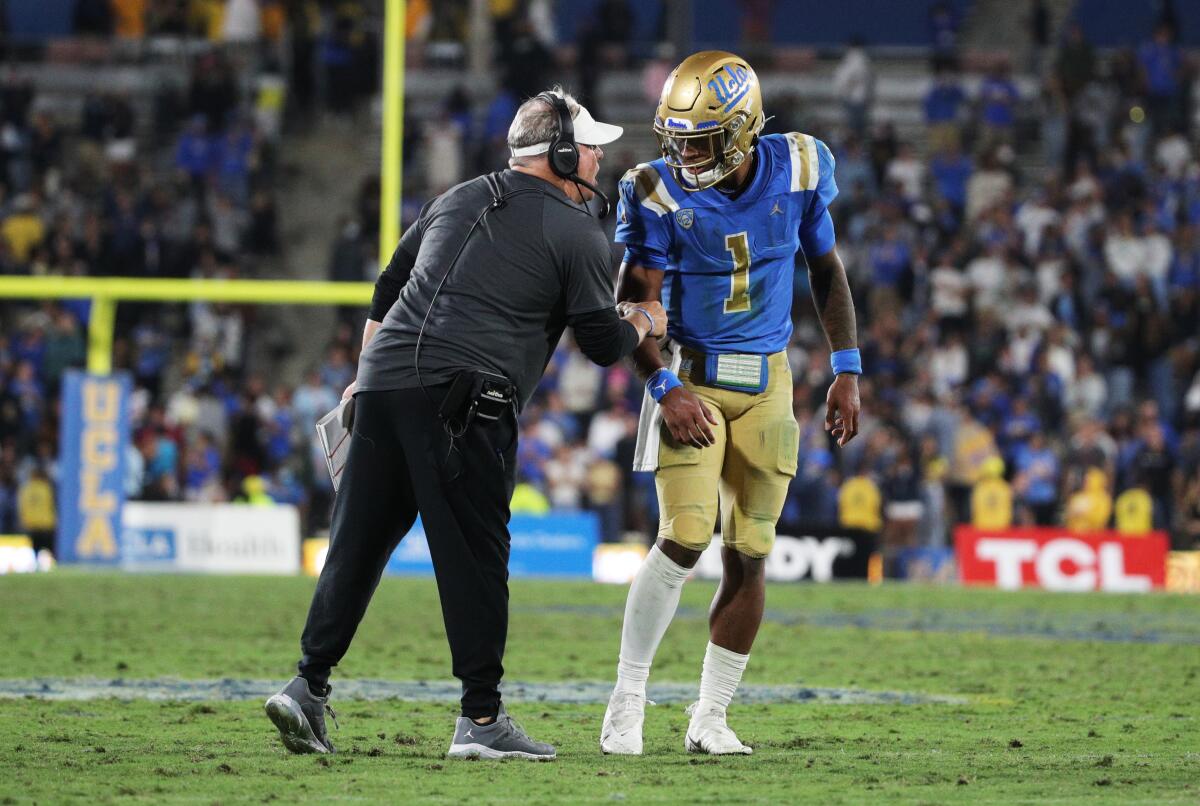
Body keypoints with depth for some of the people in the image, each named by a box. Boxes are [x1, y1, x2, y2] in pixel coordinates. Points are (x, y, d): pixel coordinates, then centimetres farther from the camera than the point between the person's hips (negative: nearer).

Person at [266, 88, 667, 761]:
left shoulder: (458, 200, 22)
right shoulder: (575, 233, 3)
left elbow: (387, 291, 27)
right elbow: (603, 344, 7)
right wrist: (645, 323, 28)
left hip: (383, 383, 6)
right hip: (462, 399, -6)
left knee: (358, 546, 10)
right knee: (474, 555, -2)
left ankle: (309, 687, 5)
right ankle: (481, 719, -1)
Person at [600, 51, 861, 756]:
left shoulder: (795, 172, -5)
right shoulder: (662, 193, -12)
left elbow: (827, 271, 8)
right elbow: (635, 302, -10)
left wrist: (848, 372, 6)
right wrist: (665, 387, -23)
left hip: (767, 383, 3)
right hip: (692, 379, -3)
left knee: (749, 555, 1)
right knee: (686, 537, -17)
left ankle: (711, 718, 12)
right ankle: (627, 702, -6)